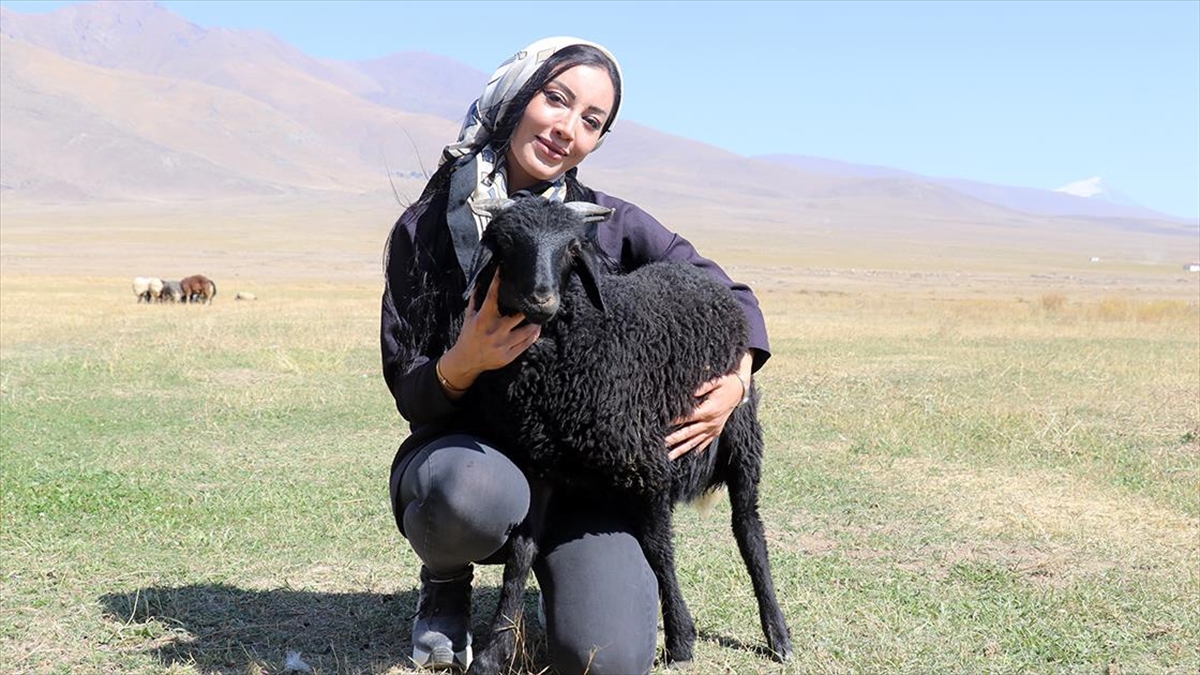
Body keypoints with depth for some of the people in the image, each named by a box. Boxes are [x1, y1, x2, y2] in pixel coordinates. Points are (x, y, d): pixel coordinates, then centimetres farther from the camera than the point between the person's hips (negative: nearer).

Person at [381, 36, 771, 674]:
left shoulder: (609, 224, -2)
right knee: (482, 495, -40)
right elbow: (410, 394, -5)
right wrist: (461, 366, -27)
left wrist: (737, 379, -11)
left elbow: (729, 294, 9)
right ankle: (444, 583, 0)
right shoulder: (425, 227, -5)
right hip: (466, 449, -1)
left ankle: (561, 580, 16)